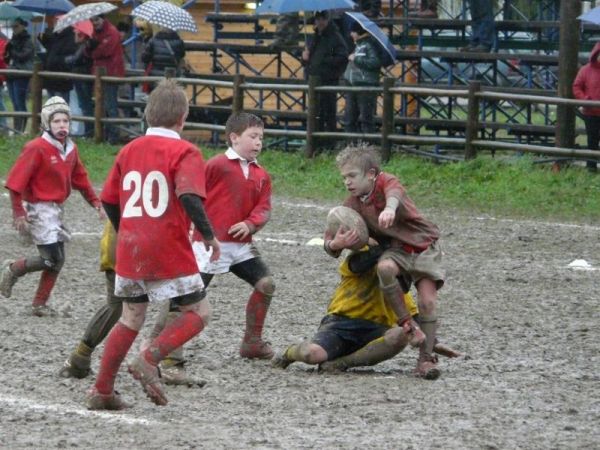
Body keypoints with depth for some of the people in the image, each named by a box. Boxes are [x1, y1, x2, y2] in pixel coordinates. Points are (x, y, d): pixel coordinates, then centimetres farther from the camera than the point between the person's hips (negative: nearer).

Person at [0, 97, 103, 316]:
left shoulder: (70, 149, 6)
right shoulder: (37, 148, -17)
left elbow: (80, 178, 17)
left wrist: (95, 202, 7)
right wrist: (19, 213, -20)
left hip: (56, 209, 8)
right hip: (38, 209, -8)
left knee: (57, 261, 8)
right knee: (53, 259, -13)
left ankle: (40, 305, 18)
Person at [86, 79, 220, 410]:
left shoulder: (129, 150, 12)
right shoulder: (184, 152, -7)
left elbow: (108, 200, 15)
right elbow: (189, 197, -21)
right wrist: (209, 235, -11)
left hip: (129, 251, 6)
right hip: (169, 252, -6)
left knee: (131, 319, 18)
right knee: (198, 313, 6)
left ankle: (101, 390, 16)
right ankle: (149, 360, -13)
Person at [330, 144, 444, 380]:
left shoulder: (385, 181, -15)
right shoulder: (353, 205, -2)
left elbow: (395, 192, -41)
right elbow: (331, 239, -1)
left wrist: (390, 207, -66)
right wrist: (334, 244, -28)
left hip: (423, 244, -2)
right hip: (396, 249, 3)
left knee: (428, 302, -16)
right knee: (384, 267, -34)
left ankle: (426, 358, -2)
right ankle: (405, 323, -20)